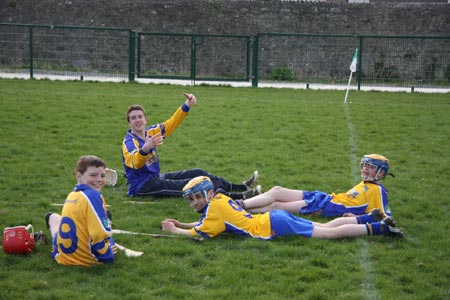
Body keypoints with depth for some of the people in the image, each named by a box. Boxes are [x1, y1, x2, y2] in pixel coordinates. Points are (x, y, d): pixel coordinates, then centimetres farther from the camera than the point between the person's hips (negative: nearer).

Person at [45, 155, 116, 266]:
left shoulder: (72, 194, -1)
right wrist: (108, 256, -11)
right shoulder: (93, 196, -23)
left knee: (53, 216, 35)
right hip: (86, 259, -6)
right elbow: (100, 234, -25)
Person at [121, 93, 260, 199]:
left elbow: (172, 123, 11)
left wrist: (187, 105, -2)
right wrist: (145, 149, -62)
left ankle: (241, 187, 10)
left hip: (156, 177, 9)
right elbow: (136, 163, -40)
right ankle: (240, 196, -19)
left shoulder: (150, 132, 2)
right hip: (142, 185, -9)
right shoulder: (129, 142, -20)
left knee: (198, 173, 4)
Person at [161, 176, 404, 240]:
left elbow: (195, 233, -9)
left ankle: (379, 227, -10)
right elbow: (203, 224, 28)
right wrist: (179, 224, 21)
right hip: (272, 219, 8)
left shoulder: (213, 208, -11)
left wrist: (173, 230, 6)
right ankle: (370, 218, 12)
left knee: (328, 234, -9)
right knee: (326, 228, 14)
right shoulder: (220, 200, 14)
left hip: (271, 226, -8)